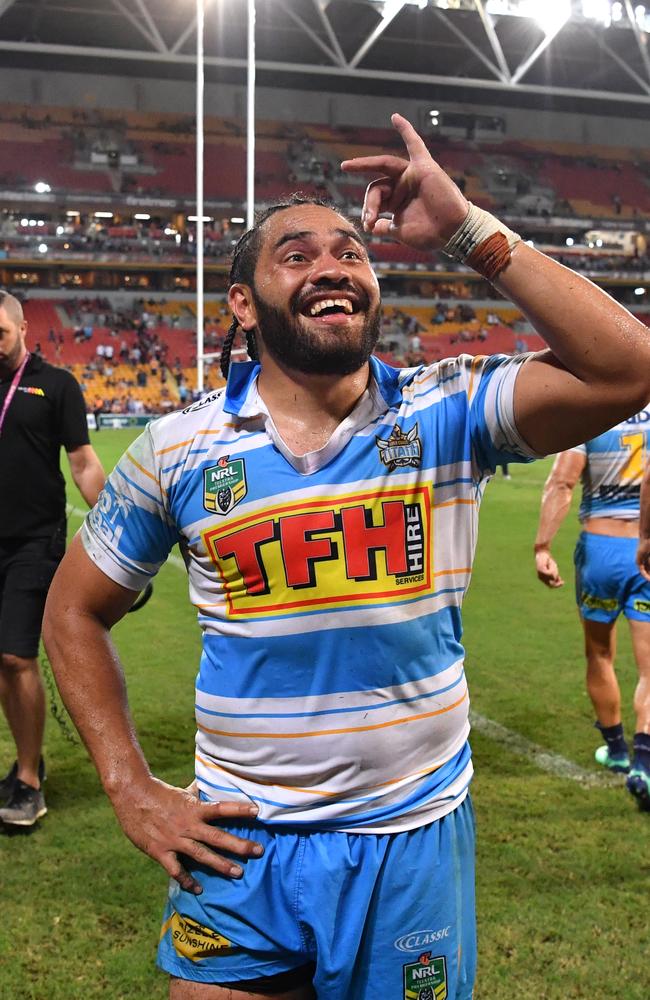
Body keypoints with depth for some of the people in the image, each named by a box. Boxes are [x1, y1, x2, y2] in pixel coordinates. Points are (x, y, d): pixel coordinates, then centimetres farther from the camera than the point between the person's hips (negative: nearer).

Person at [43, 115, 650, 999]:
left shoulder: (447, 413, -8)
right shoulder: (179, 448, -4)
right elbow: (76, 610, 7)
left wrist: (467, 229, -22)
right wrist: (130, 789, 0)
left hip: (415, 845, 0)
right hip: (240, 848, 1)